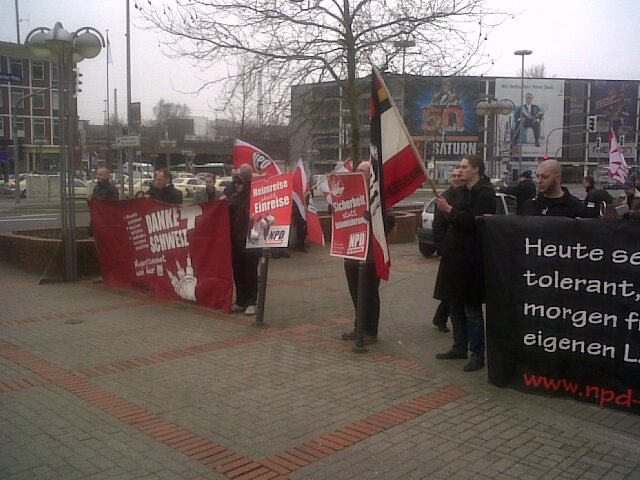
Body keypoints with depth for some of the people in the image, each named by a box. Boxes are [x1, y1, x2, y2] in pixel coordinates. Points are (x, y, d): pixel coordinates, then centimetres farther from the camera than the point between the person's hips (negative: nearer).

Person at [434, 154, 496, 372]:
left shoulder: (485, 193, -11)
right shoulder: (464, 191, 15)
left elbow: (474, 221, -22)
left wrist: (449, 209, -17)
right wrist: (447, 209, 2)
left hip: (472, 258, -9)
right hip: (456, 254, 9)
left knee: (472, 308, -3)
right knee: (455, 304, 14)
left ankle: (477, 355, 6)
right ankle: (460, 347, 26)